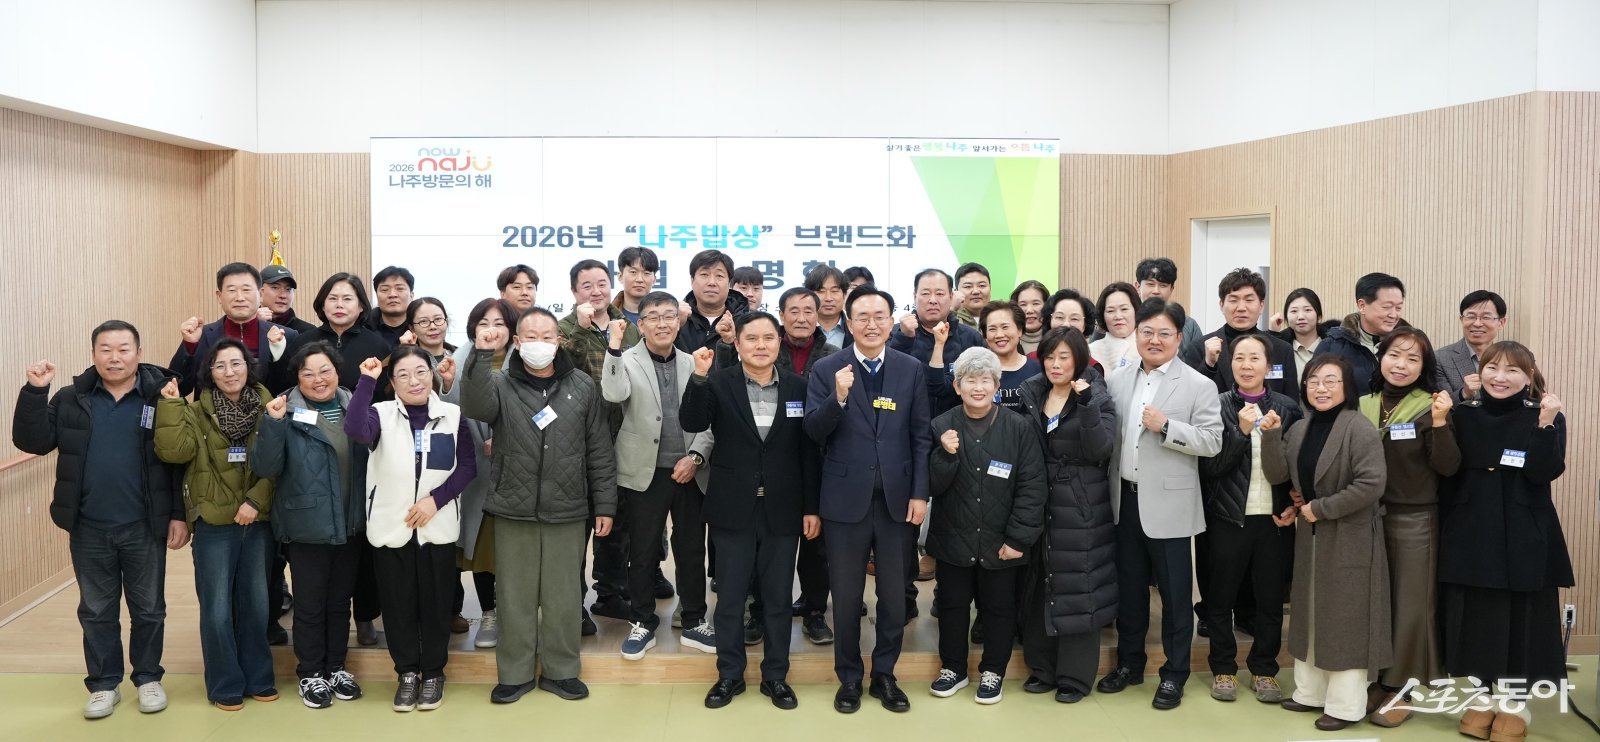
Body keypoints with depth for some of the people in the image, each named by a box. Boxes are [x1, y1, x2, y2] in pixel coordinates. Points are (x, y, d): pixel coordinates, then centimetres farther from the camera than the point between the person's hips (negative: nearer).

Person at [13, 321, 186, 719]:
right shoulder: (71, 400, 2)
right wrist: (34, 392, -15)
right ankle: (104, 685, 27)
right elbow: (31, 442, -3)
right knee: (96, 611, 13)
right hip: (88, 530, 2)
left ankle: (148, 679, 28)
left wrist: (180, 515, -9)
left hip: (144, 528, -2)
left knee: (148, 609, 11)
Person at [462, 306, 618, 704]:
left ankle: (560, 670, 24)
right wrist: (481, 355, -33)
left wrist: (604, 505, 3)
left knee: (564, 596, 9)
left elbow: (599, 452, 5)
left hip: (567, 511, 0)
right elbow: (474, 406, -22)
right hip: (513, 510, 0)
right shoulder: (500, 384, 1)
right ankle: (515, 673, 24)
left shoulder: (582, 387, 3)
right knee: (516, 596, 9)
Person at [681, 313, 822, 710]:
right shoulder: (719, 384, -3)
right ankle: (729, 674, 24)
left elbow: (809, 451, 2)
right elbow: (692, 424, -18)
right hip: (733, 509, -1)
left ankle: (775, 675, 24)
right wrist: (699, 377, -32)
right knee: (730, 597, 9)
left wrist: (812, 507, 0)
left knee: (778, 598, 10)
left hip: (782, 510, 1)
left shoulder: (798, 387, 1)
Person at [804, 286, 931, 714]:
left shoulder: (911, 369, 3)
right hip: (846, 499, -1)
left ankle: (884, 675, 28)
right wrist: (839, 397, -26)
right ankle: (849, 678, 26)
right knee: (847, 597, 10)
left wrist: (920, 493, -3)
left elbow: (922, 435, 3)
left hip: (897, 499, 1)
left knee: (894, 596, 11)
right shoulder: (826, 370, -2)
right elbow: (814, 432, -9)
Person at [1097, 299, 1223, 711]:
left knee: (1174, 593, 6)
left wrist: (1166, 426, -22)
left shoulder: (1199, 385, -5)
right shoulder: (1116, 380, 7)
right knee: (1129, 589, 15)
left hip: (1167, 504, -4)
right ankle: (1129, 663, 30)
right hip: (1125, 500, 4)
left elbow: (1213, 441, -12)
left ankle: (1175, 674, 20)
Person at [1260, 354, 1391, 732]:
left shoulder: (1359, 429, -15)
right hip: (1310, 534, 7)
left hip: (1350, 538, -7)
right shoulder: (1299, 429, 7)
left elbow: (1371, 484, -24)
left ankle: (1346, 706, 11)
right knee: (1311, 613, 15)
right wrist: (1271, 435, -14)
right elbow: (1277, 475, 0)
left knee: (1345, 618, 1)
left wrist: (1320, 508, -18)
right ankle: (1311, 693, 28)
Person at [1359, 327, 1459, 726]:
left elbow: (1447, 468, -12)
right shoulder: (1362, 406, 4)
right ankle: (1373, 677, 27)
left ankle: (1399, 687, 17)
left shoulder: (1428, 407, -7)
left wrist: (1440, 423, -24)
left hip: (1414, 519, -4)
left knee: (1410, 604, 5)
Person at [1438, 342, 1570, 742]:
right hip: (1470, 536, 3)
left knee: (1519, 619, 4)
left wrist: (1546, 426, -26)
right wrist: (1446, 529, 2)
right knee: (1475, 618, 8)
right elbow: (1446, 476, 5)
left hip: (1523, 540, -2)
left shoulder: (1545, 417, -2)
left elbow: (1544, 473, -16)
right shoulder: (1463, 416, 4)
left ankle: (1516, 704, 19)